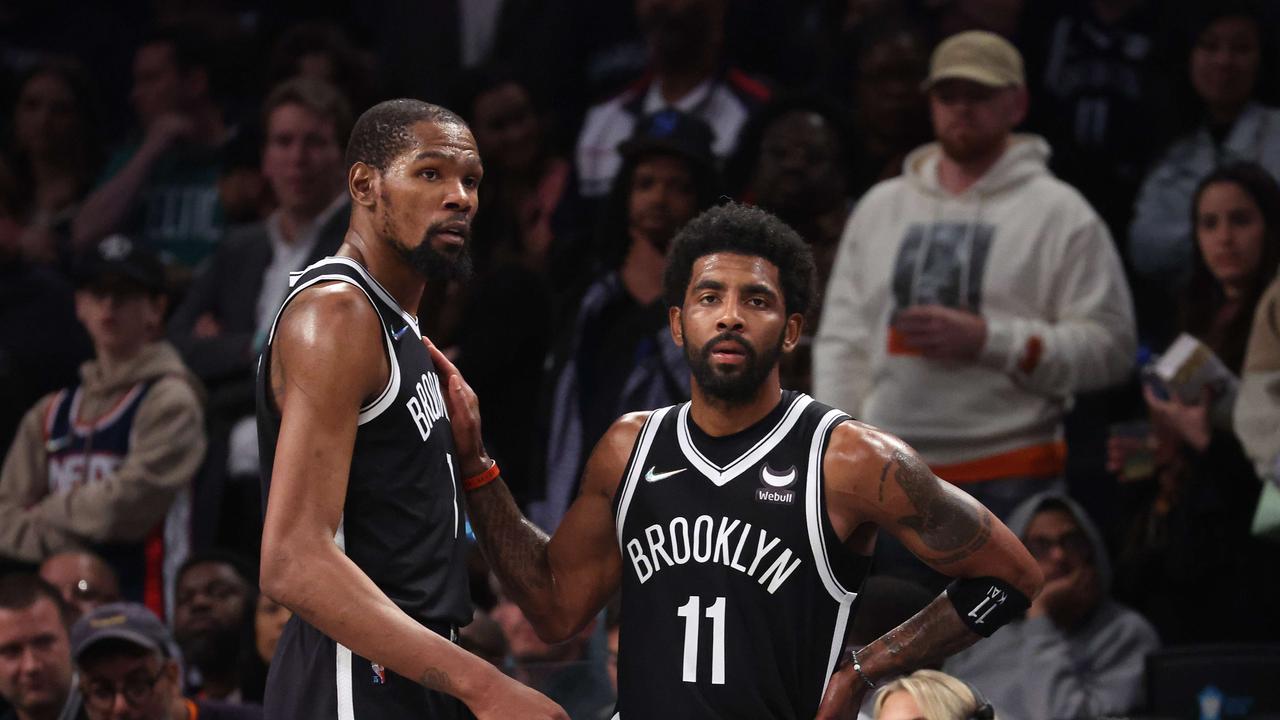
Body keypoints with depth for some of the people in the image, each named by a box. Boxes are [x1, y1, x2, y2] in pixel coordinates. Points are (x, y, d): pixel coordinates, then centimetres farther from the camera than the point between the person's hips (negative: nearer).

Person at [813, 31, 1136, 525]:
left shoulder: (1061, 215, 3)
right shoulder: (880, 208, 17)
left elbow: (1108, 348, -5)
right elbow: (841, 336, 17)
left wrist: (986, 339, -14)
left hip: (1009, 480, -4)